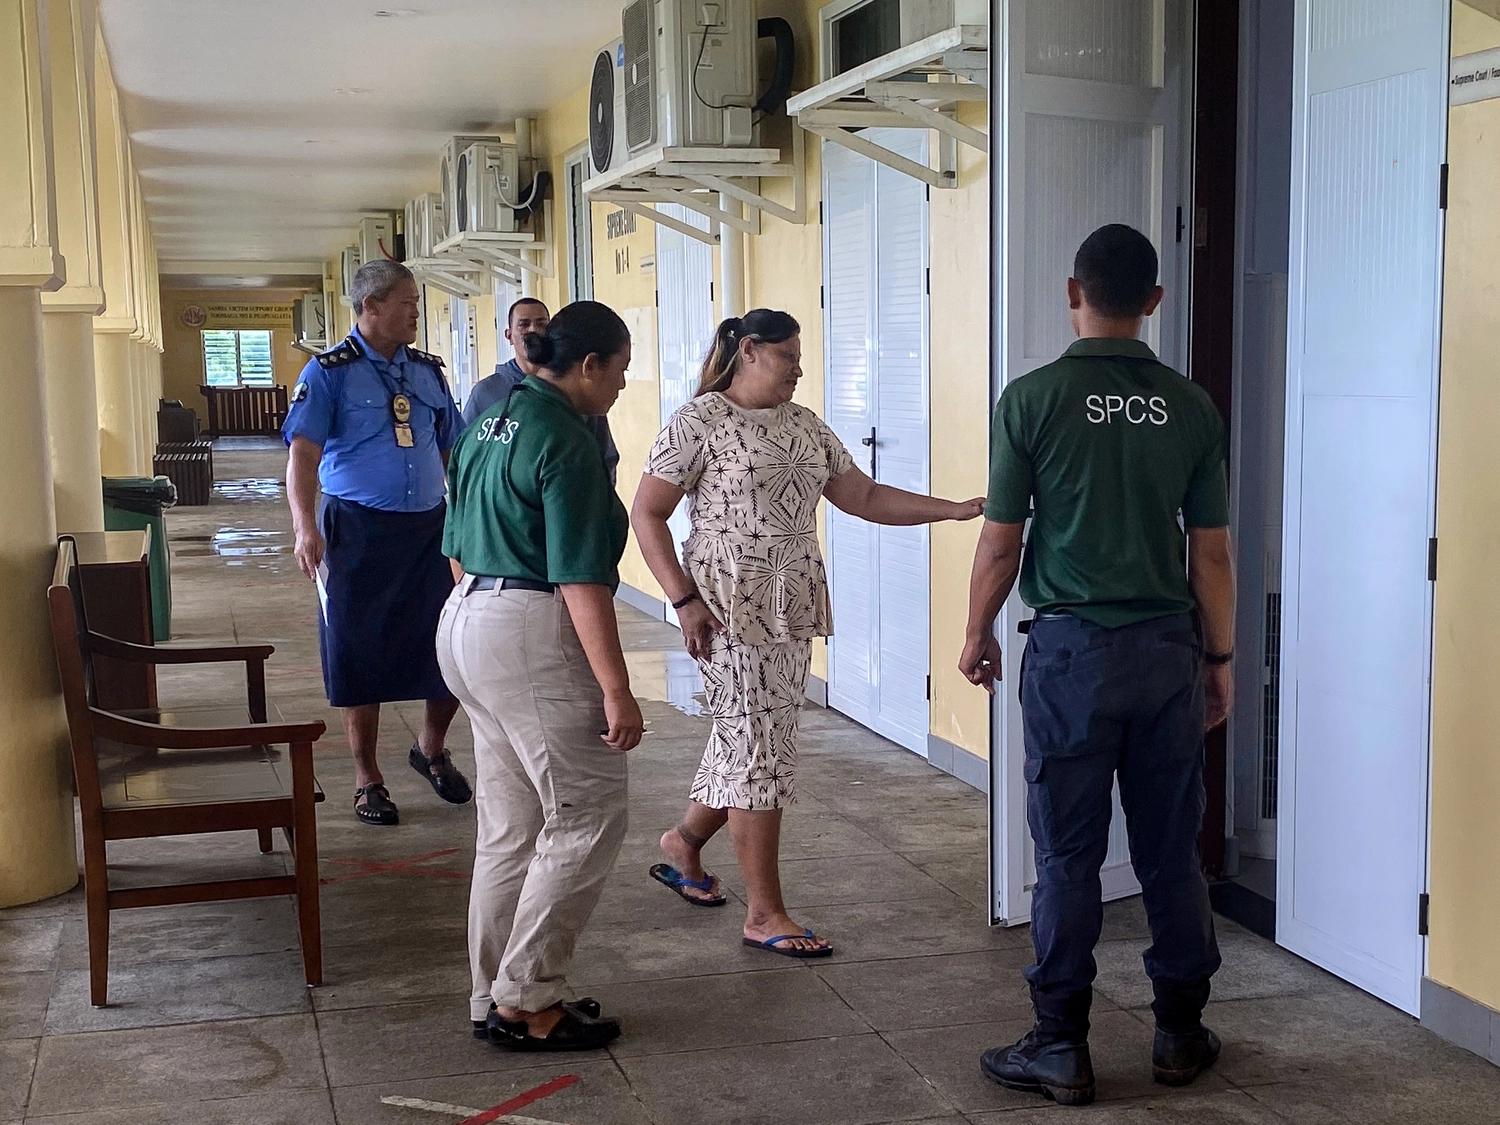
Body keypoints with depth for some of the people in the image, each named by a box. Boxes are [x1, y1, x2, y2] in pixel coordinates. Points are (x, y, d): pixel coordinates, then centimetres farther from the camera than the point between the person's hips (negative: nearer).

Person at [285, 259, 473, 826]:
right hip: (359, 532, -4)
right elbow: (302, 454, -13)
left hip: (431, 529, 4)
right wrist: (305, 528, -25)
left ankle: (431, 749, 30)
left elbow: (452, 451, 17)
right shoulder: (329, 372, -5)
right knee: (360, 658, 4)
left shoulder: (428, 371, 11)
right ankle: (367, 780, 19)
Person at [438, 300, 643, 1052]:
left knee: (510, 830, 15)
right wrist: (616, 689, -19)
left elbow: (459, 545, 21)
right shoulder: (566, 439, -15)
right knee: (588, 817, -1)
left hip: (468, 621, 10)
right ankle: (525, 999, 3)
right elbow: (581, 579, -20)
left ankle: (499, 999, 21)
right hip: (531, 633, -10)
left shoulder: (490, 422, 14)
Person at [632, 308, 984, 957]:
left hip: (793, 612, 7)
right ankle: (765, 914, 3)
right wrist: (684, 600, -15)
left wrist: (958, 509, 6)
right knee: (760, 755, -5)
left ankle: (685, 842, 38)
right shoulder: (699, 422, -6)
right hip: (731, 611, -7)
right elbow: (646, 515, -7)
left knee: (746, 748, 13)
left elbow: (864, 498, 15)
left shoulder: (805, 426, 14)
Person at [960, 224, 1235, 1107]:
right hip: (1168, 650, 3)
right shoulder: (1191, 406, 1)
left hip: (1072, 648, -3)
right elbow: (1212, 552, 3)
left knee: (1069, 856, 3)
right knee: (1172, 851, 12)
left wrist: (978, 634, 10)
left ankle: (1062, 1049, 10)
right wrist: (1220, 658, 14)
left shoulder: (1034, 398, -7)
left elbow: (1001, 543, -5)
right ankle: (1182, 1034, 23)